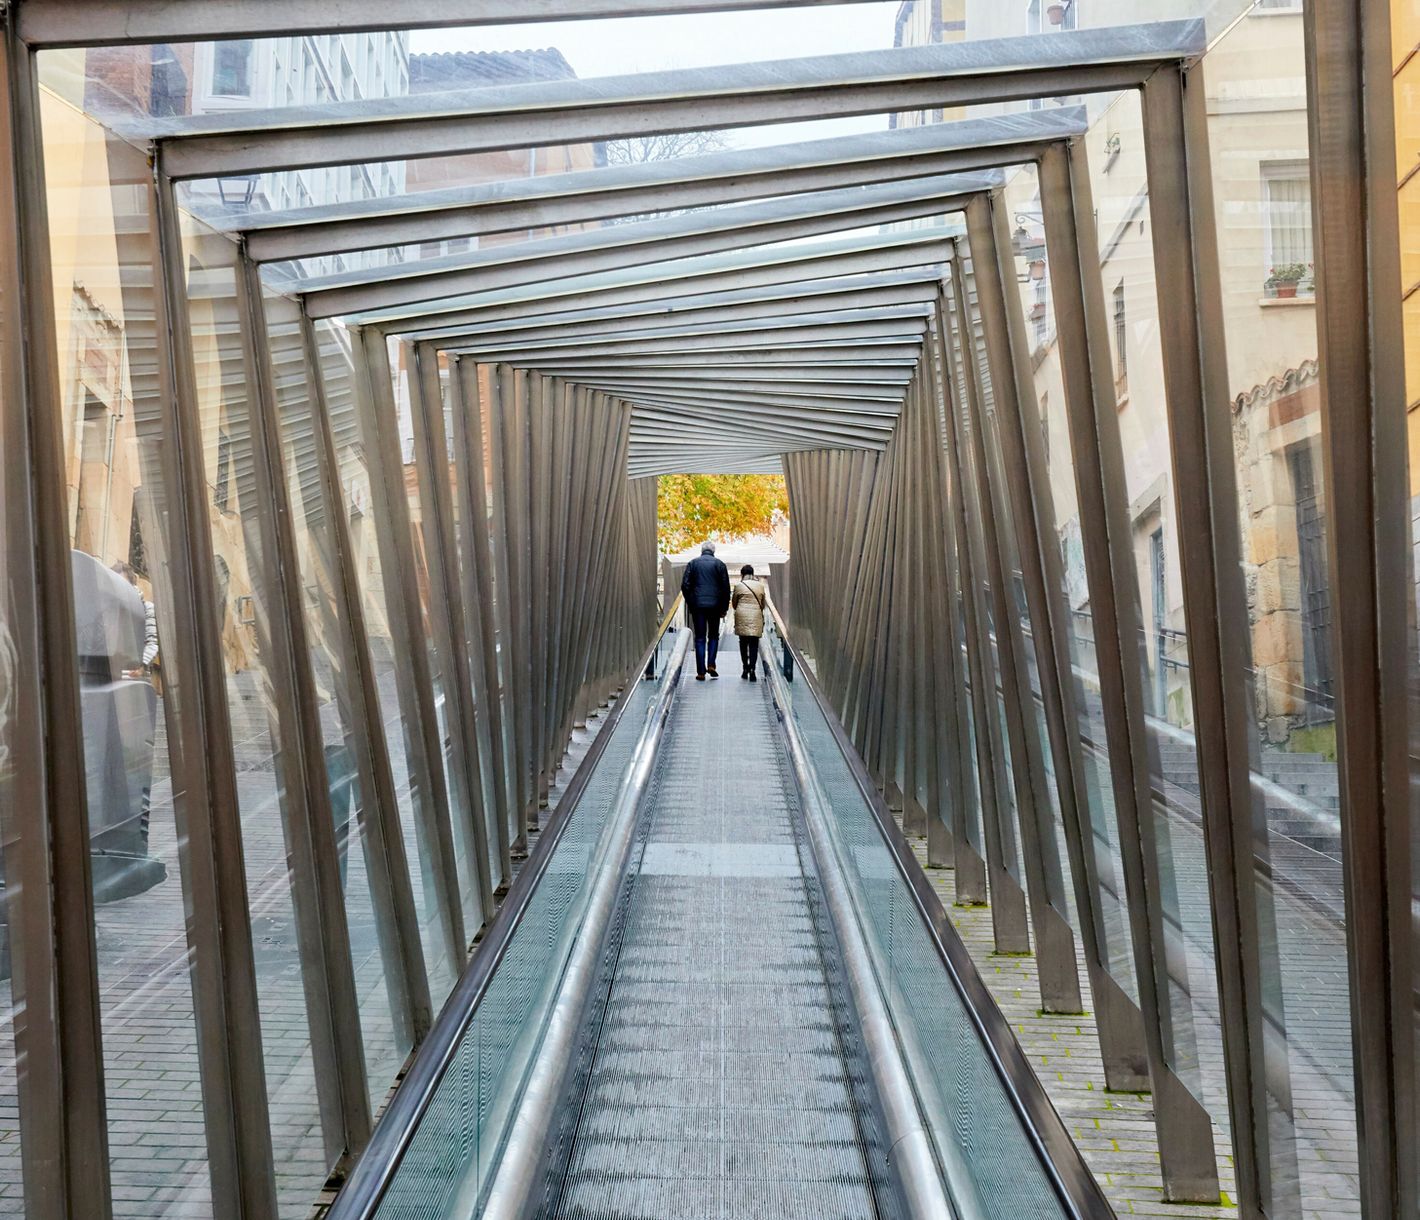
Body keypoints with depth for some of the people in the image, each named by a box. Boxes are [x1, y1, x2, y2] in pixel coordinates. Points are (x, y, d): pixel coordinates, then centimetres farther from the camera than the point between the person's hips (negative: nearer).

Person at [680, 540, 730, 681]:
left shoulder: (693, 563, 4)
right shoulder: (719, 564, 3)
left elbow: (685, 585, 0)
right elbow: (726, 588, 0)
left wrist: (690, 603, 10)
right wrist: (724, 608, 7)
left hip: (697, 606, 0)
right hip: (714, 605, 0)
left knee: (700, 638, 3)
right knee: (713, 636, 15)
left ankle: (701, 672, 0)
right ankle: (711, 665, -1)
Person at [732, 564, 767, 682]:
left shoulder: (739, 586, -2)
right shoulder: (760, 586, 4)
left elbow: (734, 603, 9)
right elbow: (763, 604, 13)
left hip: (742, 618, -1)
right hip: (756, 618, 1)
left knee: (743, 643, 12)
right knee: (754, 644, -1)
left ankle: (745, 669, 14)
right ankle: (752, 669, -11)